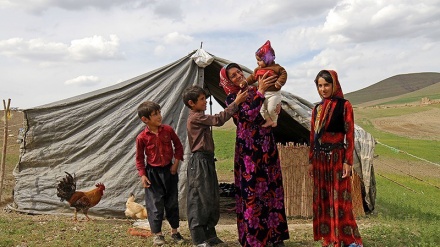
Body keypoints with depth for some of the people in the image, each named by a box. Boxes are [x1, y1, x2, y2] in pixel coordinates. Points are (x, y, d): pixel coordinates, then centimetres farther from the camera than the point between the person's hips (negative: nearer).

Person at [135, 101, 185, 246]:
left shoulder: (168, 130, -7)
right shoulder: (142, 137, -12)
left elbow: (178, 146, 6)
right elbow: (139, 158, -2)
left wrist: (176, 163, -1)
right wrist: (142, 175, -7)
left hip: (169, 170, 3)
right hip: (153, 173, -2)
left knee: (172, 202, 11)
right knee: (155, 204, 2)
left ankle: (174, 232, 26)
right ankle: (157, 234, 17)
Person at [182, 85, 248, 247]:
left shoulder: (199, 117, 20)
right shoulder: (195, 117, -13)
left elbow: (216, 120, 14)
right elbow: (218, 119, -21)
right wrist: (236, 102, -18)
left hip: (206, 161, 10)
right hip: (199, 162, -10)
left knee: (211, 199, 13)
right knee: (200, 199, -7)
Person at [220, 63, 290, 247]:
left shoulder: (255, 90, 12)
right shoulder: (231, 98, -3)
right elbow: (248, 115, -20)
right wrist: (260, 91, -21)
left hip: (267, 145, 6)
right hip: (248, 148, -5)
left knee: (272, 188, 8)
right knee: (251, 191, -4)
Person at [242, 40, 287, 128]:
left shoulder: (276, 67, -14)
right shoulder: (258, 69, 4)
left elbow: (284, 74, -15)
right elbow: (252, 77, 8)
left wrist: (278, 83, -26)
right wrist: (245, 82, -4)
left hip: (273, 93, -6)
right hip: (262, 93, 6)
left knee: (271, 109, -3)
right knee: (262, 109, 4)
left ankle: (274, 120, 22)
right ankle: (268, 120, 18)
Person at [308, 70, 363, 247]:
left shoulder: (344, 105, -4)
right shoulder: (317, 109, 12)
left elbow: (350, 135, -8)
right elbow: (313, 137, 13)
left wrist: (348, 161, -13)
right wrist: (311, 161, 10)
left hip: (337, 157, -5)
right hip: (320, 159, 6)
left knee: (339, 199, -3)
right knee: (322, 199, 8)